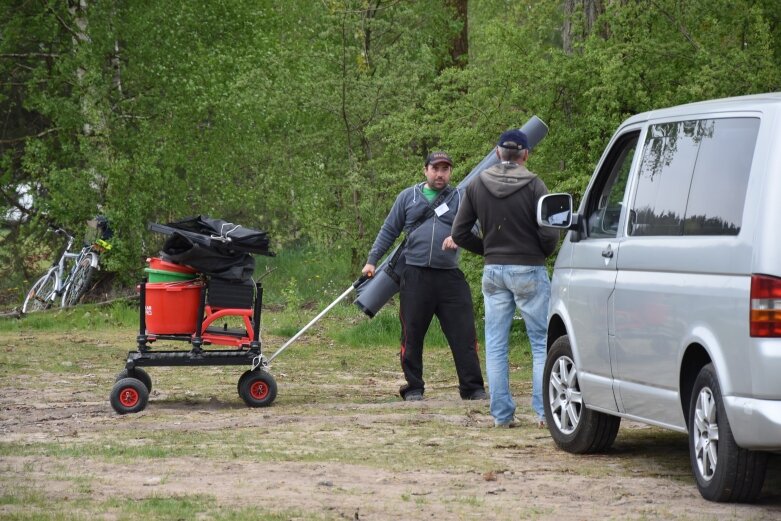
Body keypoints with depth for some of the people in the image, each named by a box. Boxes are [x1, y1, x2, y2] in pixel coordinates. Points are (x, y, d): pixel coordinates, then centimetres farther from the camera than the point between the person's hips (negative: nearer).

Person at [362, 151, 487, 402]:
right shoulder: (408, 197, 12)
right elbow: (389, 231, 16)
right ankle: (414, 388, 14)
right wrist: (372, 261, 11)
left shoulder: (459, 198, 11)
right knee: (412, 336, 4)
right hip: (415, 276, 0)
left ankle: (473, 387, 1)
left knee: (464, 334, -4)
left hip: (450, 277, 0)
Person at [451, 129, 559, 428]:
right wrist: (543, 254, 9)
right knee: (541, 342, 3)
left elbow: (459, 233, 3)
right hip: (529, 270, -3)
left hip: (493, 271, 3)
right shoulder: (533, 185, -9)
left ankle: (502, 414, 8)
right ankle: (545, 411, -2)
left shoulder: (477, 186, 2)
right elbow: (549, 233, -13)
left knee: (496, 345, 8)